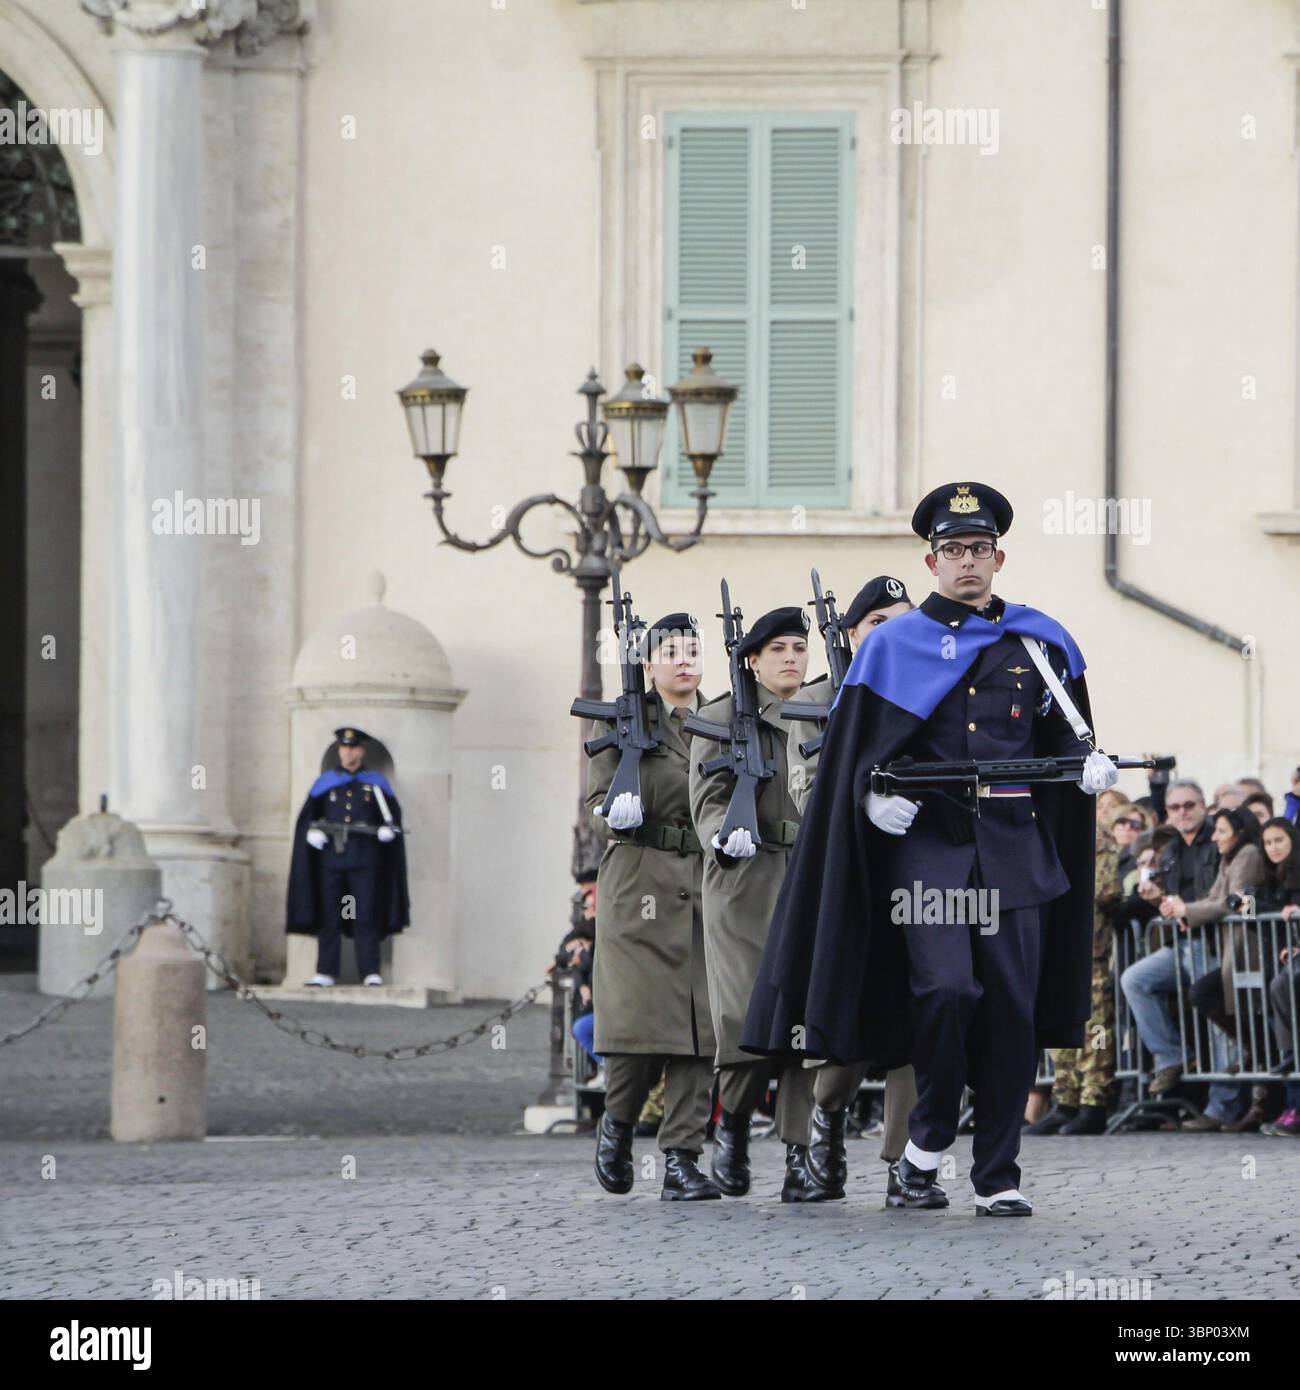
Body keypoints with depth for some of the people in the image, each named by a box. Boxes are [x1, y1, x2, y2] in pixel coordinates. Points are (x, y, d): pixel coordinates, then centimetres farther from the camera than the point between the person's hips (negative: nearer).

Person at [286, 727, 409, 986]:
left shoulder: (376, 783, 10)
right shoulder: (325, 782, 13)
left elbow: (393, 815, 10)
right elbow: (307, 816, 13)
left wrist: (388, 828, -11)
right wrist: (313, 832, -7)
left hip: (364, 858, -2)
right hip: (331, 855, 2)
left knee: (365, 916, -5)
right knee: (329, 916, 1)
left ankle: (371, 972, -5)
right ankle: (326, 972, 4)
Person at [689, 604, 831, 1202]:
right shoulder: (724, 716, 5)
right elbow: (708, 799, -4)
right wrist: (726, 835, -24)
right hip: (746, 881, -4)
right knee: (750, 1015, -13)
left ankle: (799, 1158, -5)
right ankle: (733, 1121, 14)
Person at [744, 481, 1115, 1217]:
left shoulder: (1040, 643, 13)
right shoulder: (895, 646, 7)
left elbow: (1063, 735, 19)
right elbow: (862, 753, 6)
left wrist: (1090, 764, -3)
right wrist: (876, 800, -14)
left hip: (1016, 853, 2)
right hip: (927, 848, -2)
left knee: (1013, 1009, -1)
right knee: (946, 989, -19)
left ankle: (999, 1178, 7)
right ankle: (926, 1143, 2)